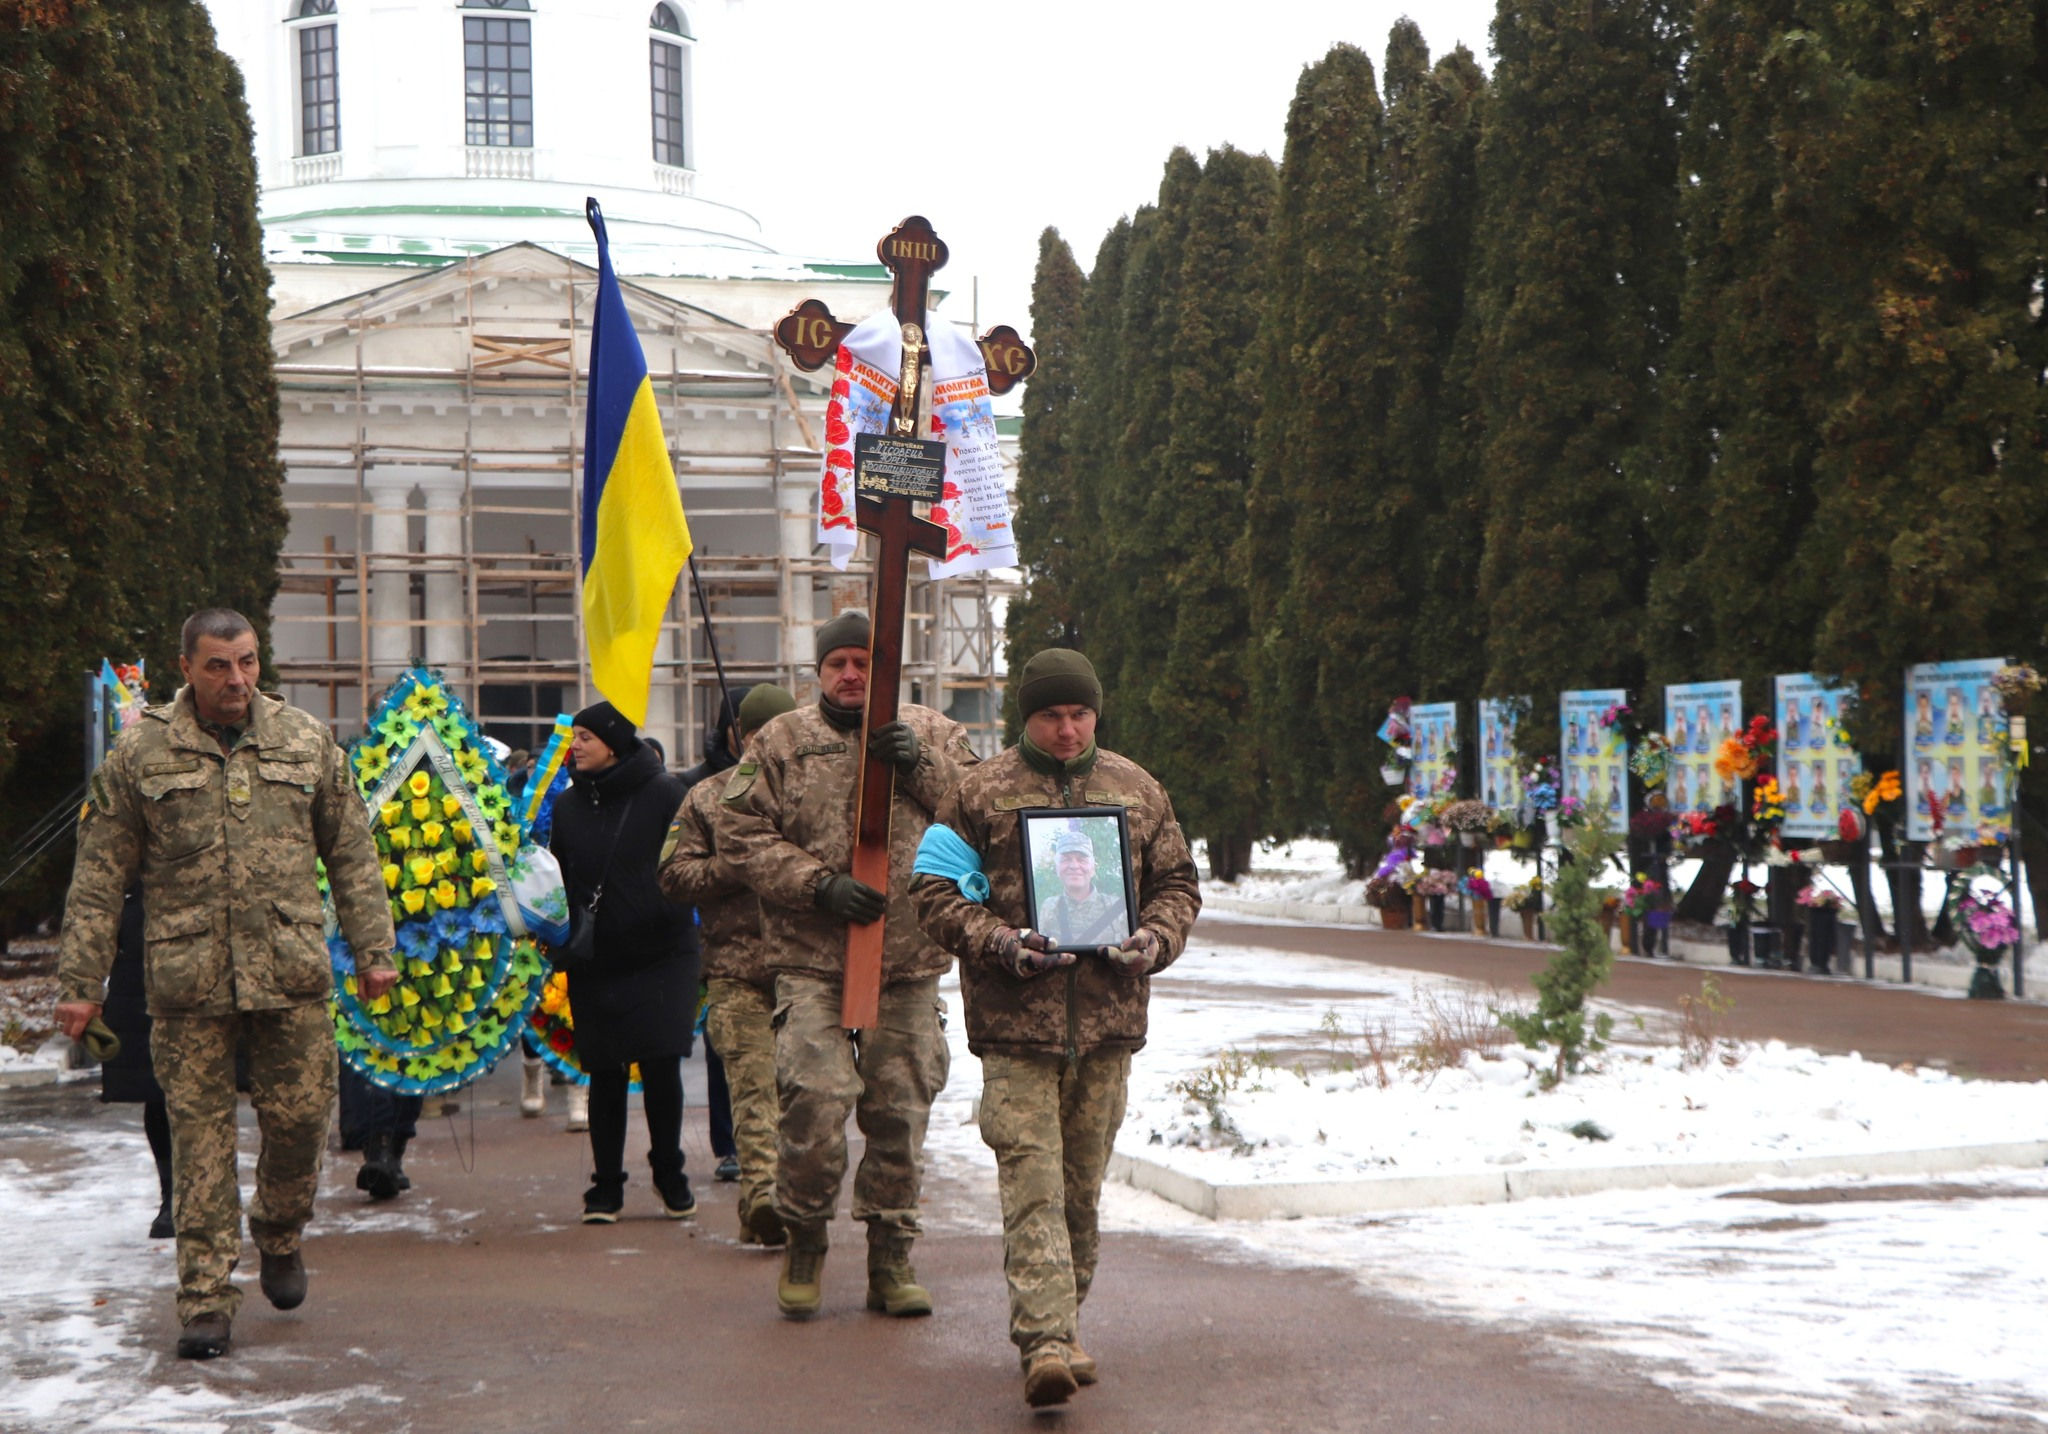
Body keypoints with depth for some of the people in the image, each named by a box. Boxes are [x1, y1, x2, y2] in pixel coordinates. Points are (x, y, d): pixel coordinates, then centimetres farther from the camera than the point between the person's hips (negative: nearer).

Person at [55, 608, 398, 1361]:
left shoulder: (307, 741, 6)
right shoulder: (140, 754, 0)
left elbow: (352, 854, 12)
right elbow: (99, 877, 3)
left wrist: (372, 949, 8)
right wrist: (80, 980, 1)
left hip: (292, 974, 2)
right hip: (188, 980, -1)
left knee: (300, 1117, 5)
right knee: (200, 1135, 1)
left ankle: (280, 1238, 33)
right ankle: (206, 1299, 7)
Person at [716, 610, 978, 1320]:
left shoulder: (935, 735, 11)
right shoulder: (780, 742, 7)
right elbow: (741, 831, 1)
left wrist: (920, 767, -13)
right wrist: (820, 885, -10)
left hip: (910, 967, 2)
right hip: (811, 963, -2)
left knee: (900, 1114, 6)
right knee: (816, 1101, -14)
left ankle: (891, 1257, 19)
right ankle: (804, 1240, 8)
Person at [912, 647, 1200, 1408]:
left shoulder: (1137, 790, 12)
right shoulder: (980, 792, 3)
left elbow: (1178, 883, 17)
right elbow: (934, 890, 2)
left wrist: (1153, 940, -3)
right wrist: (997, 942, -13)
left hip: (1109, 1017, 3)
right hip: (1015, 1020, -3)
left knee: (1083, 1181, 10)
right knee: (1031, 1179, -12)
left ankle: (1057, 1323, 25)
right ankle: (1048, 1341, -16)